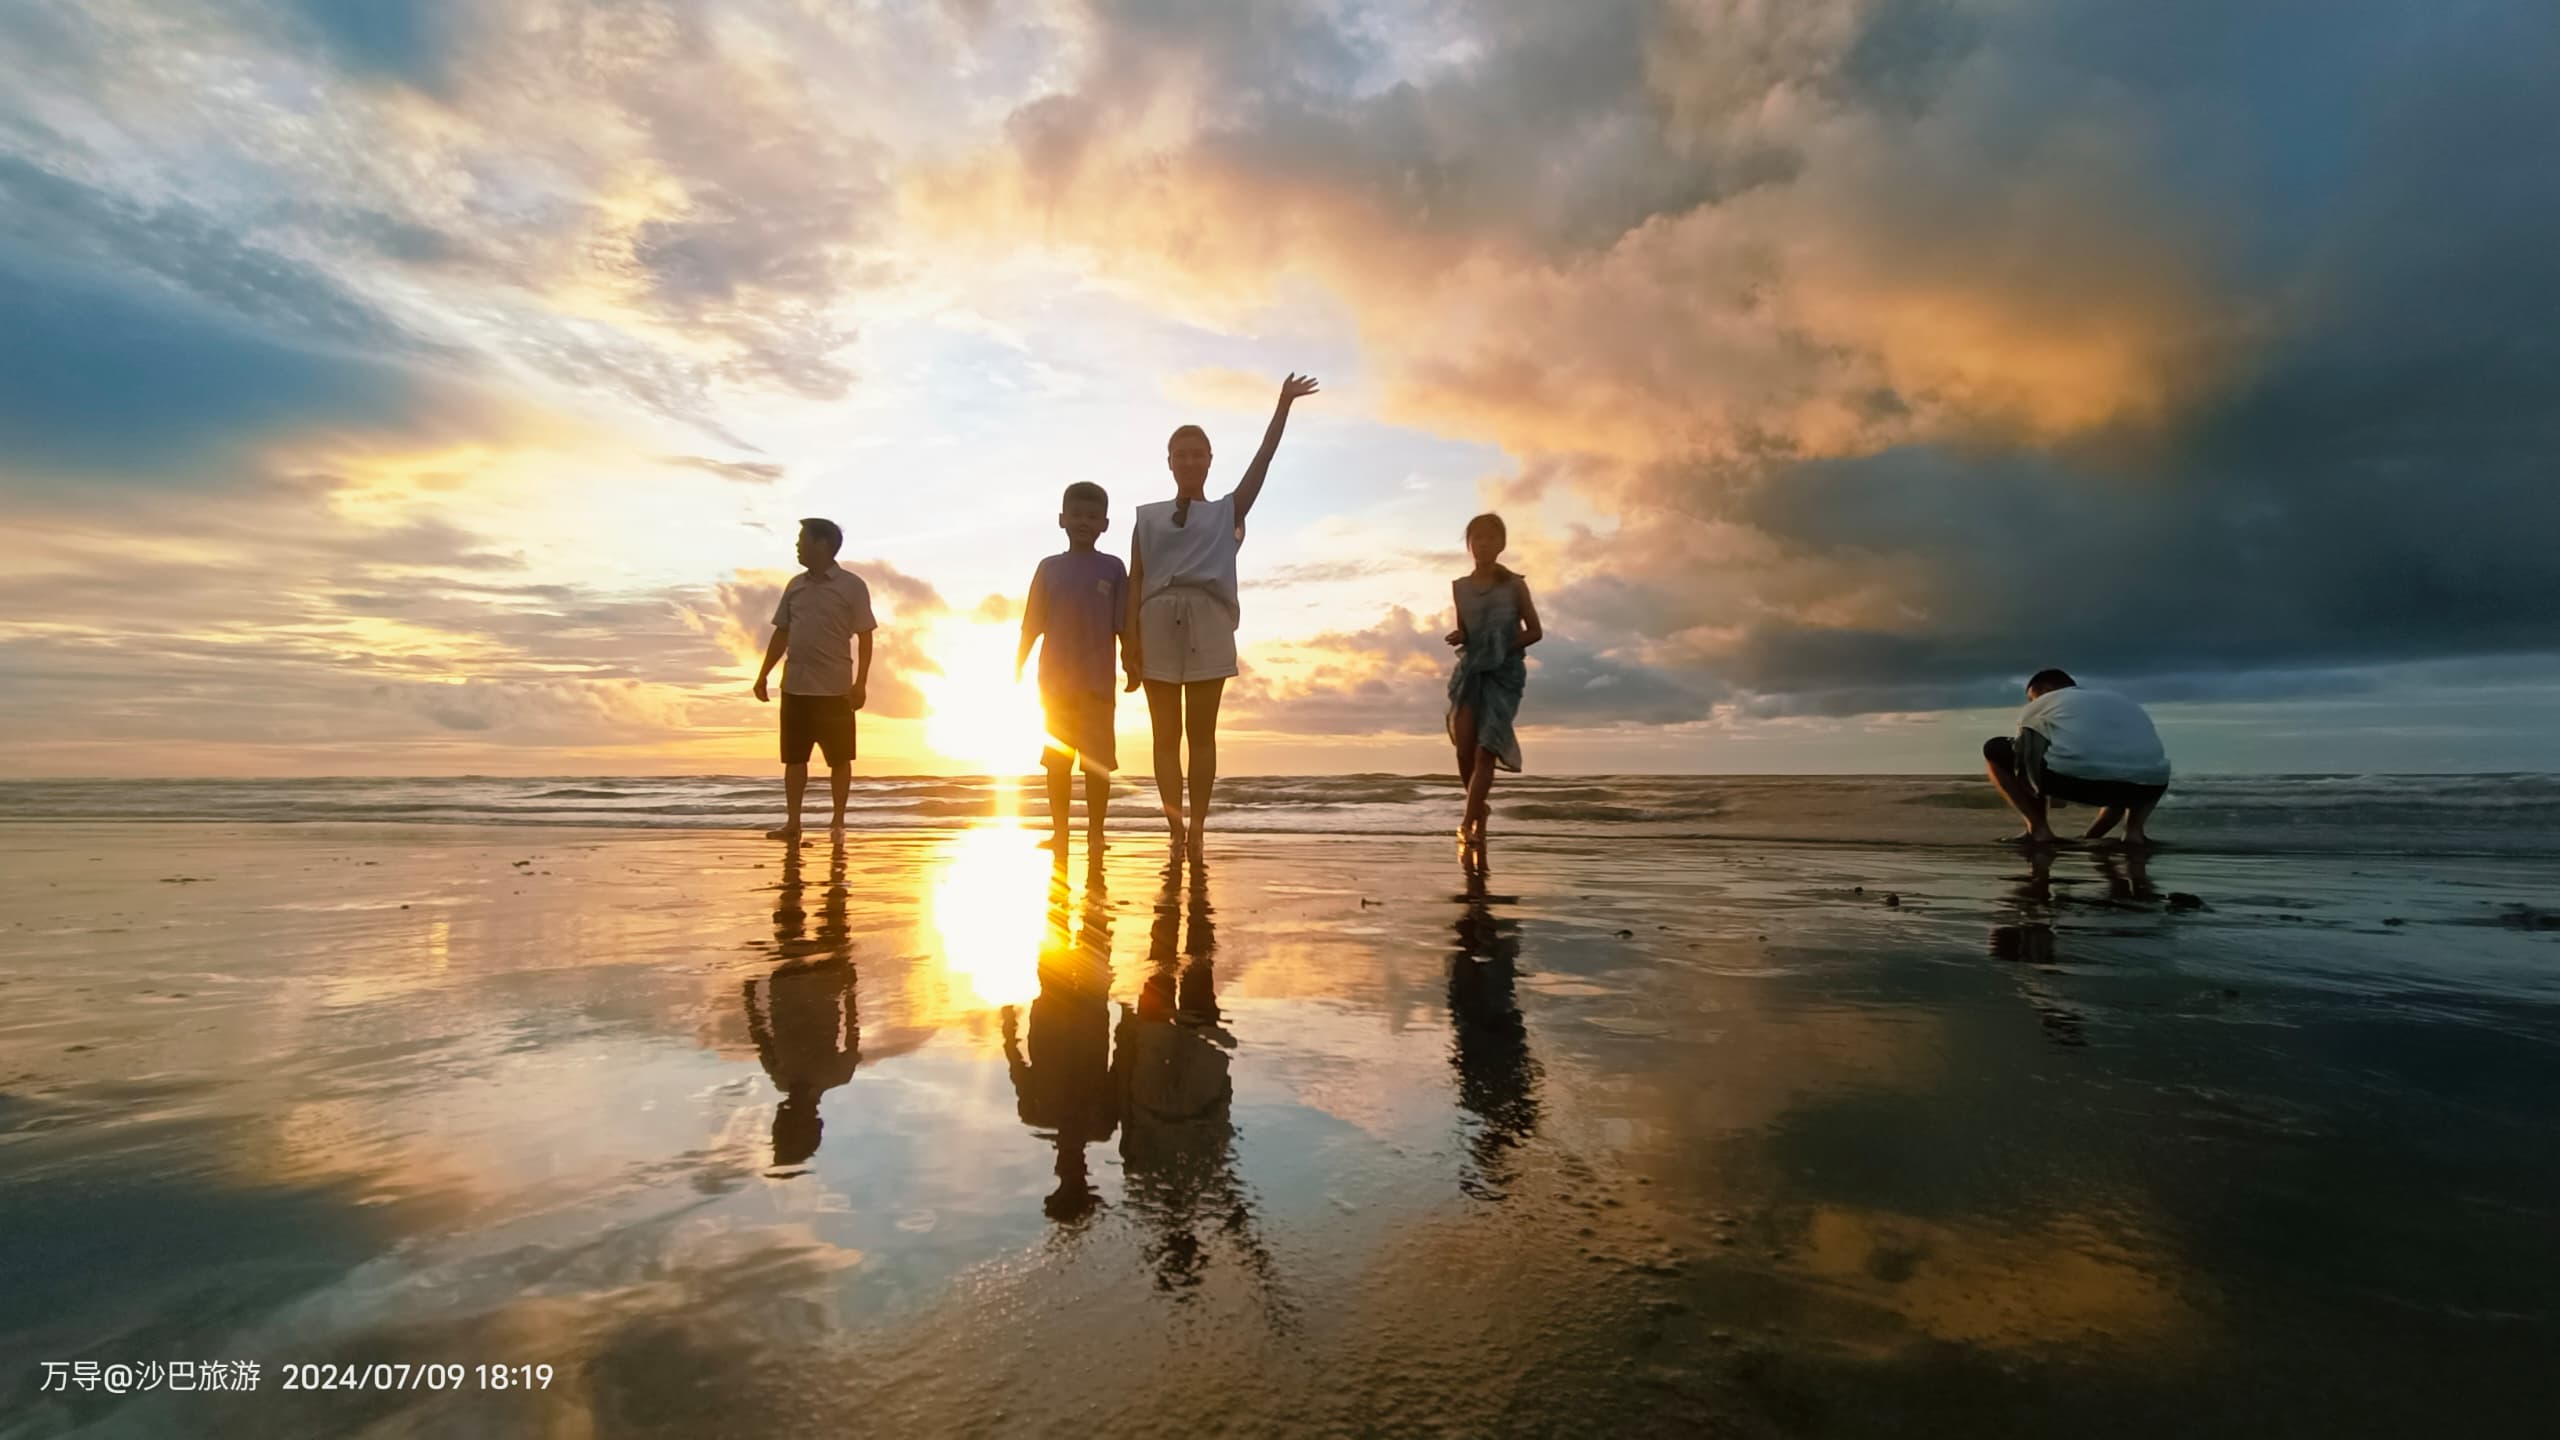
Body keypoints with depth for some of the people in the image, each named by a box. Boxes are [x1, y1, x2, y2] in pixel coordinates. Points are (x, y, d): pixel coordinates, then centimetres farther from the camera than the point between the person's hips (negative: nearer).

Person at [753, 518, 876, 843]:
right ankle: (793, 822, 11)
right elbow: (781, 634, 15)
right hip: (795, 687, 5)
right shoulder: (796, 585, 11)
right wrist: (763, 676, 11)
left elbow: (865, 637, -5)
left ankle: (838, 821, 14)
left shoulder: (852, 586, -4)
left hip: (835, 689, -5)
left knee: (839, 758, 4)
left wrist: (861, 683, -13)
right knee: (793, 757, 5)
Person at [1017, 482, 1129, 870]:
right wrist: (1016, 670, 4)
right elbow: (1031, 626, 7)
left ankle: (1095, 834, 7)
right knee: (1057, 759, 5)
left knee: (1098, 760, 0)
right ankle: (1060, 832, 12)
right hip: (1055, 681, 2)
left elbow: (1124, 627, 1)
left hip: (1098, 683, -2)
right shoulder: (1049, 568, 7)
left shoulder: (1112, 569, 3)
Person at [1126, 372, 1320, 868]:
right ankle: (1175, 825, 0)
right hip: (1157, 623, 1)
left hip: (1207, 621, 0)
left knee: (1201, 733, 0)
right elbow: (1135, 580, 7)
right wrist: (1130, 639, -3)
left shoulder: (1228, 510, 14)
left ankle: (1196, 828, 1)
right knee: (1166, 733, -1)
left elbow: (1262, 461, 5)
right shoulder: (1148, 517, 14)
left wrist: (1283, 405, -1)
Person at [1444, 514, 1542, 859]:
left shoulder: (1514, 585, 1)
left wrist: (1505, 648, -10)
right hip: (1470, 669, 2)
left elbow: (1535, 631, 5)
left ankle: (1468, 823, -11)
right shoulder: (1460, 587, 9)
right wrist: (1459, 637, -4)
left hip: (1505, 672, -2)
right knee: (1464, 743, -14)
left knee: (1485, 750, -12)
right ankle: (1479, 808, 10)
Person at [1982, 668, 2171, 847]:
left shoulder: (2036, 708, 29)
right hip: (2142, 783, 5)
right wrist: (2092, 836, 48)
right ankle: (2135, 829, 16)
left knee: (1994, 749, 23)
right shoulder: (2119, 701, 40)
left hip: (2072, 775, -4)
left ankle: (2038, 828, 11)